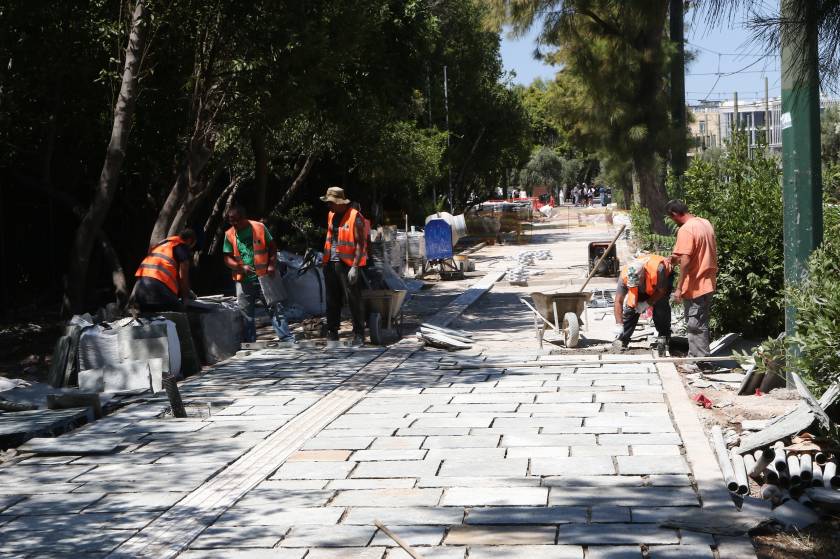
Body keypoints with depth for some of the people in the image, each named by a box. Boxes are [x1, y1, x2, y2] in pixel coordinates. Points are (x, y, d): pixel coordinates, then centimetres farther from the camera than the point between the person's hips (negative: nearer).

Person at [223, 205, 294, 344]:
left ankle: (288, 340, -4)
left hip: (263, 277, -2)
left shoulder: (259, 228, -2)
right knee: (246, 316, 8)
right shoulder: (229, 235, 3)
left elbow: (272, 247, 5)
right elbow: (227, 258, 3)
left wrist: (272, 264, -10)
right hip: (243, 281, 2)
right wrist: (241, 267, -15)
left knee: (275, 309, -4)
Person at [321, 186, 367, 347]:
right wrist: (325, 260, 18)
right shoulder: (331, 215, 13)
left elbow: (360, 244, -14)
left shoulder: (355, 217, -11)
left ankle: (359, 335, 1)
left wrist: (355, 267, -20)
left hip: (347, 264, -7)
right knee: (332, 300, 12)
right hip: (331, 263, 7)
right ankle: (332, 332, 20)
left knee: (353, 300, -4)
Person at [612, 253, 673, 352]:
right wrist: (619, 326, -35)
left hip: (664, 277, -3)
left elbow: (661, 291, -26)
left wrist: (647, 303, -32)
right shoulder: (624, 275, -36)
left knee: (660, 305, -22)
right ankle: (622, 339, -2)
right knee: (630, 306, -11)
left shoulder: (658, 269, -45)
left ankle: (664, 336, -2)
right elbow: (618, 302, -31)